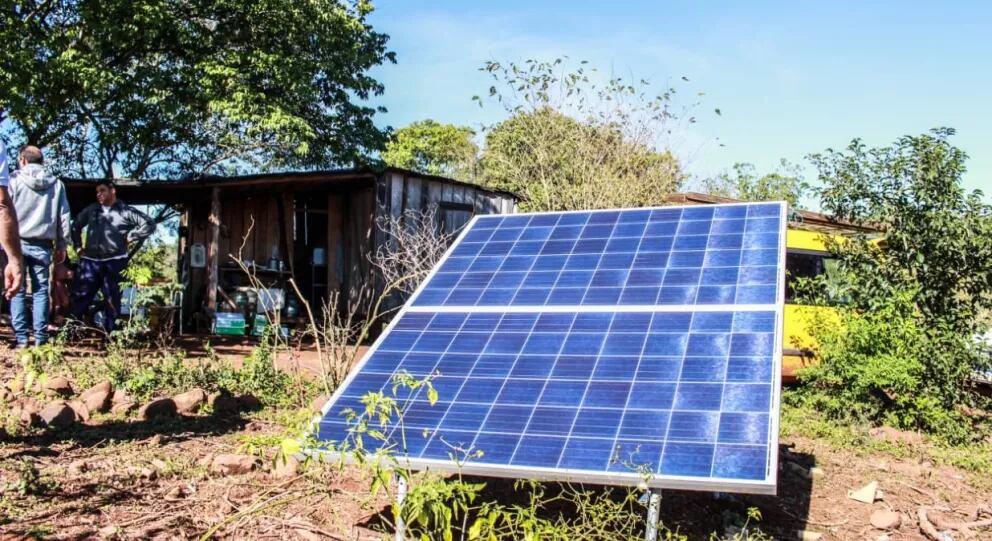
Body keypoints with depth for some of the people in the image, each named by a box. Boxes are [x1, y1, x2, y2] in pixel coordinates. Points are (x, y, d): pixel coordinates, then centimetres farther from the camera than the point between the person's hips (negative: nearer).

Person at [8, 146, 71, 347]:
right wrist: (62, 247, 13)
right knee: (40, 291, 4)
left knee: (17, 290, 2)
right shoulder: (56, 184, 7)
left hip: (18, 242, -2)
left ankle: (21, 338, -2)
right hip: (43, 245, 2)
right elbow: (64, 219, 8)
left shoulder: (14, 180, 0)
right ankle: (40, 338, 1)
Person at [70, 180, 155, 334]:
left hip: (113, 262, -3)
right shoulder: (91, 210, 13)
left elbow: (149, 225, -5)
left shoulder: (125, 212, 0)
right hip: (90, 261, 4)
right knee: (79, 297, 1)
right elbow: (76, 226, 28)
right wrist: (78, 245, 19)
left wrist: (131, 237, -6)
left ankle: (110, 333, 9)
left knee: (112, 300, 3)